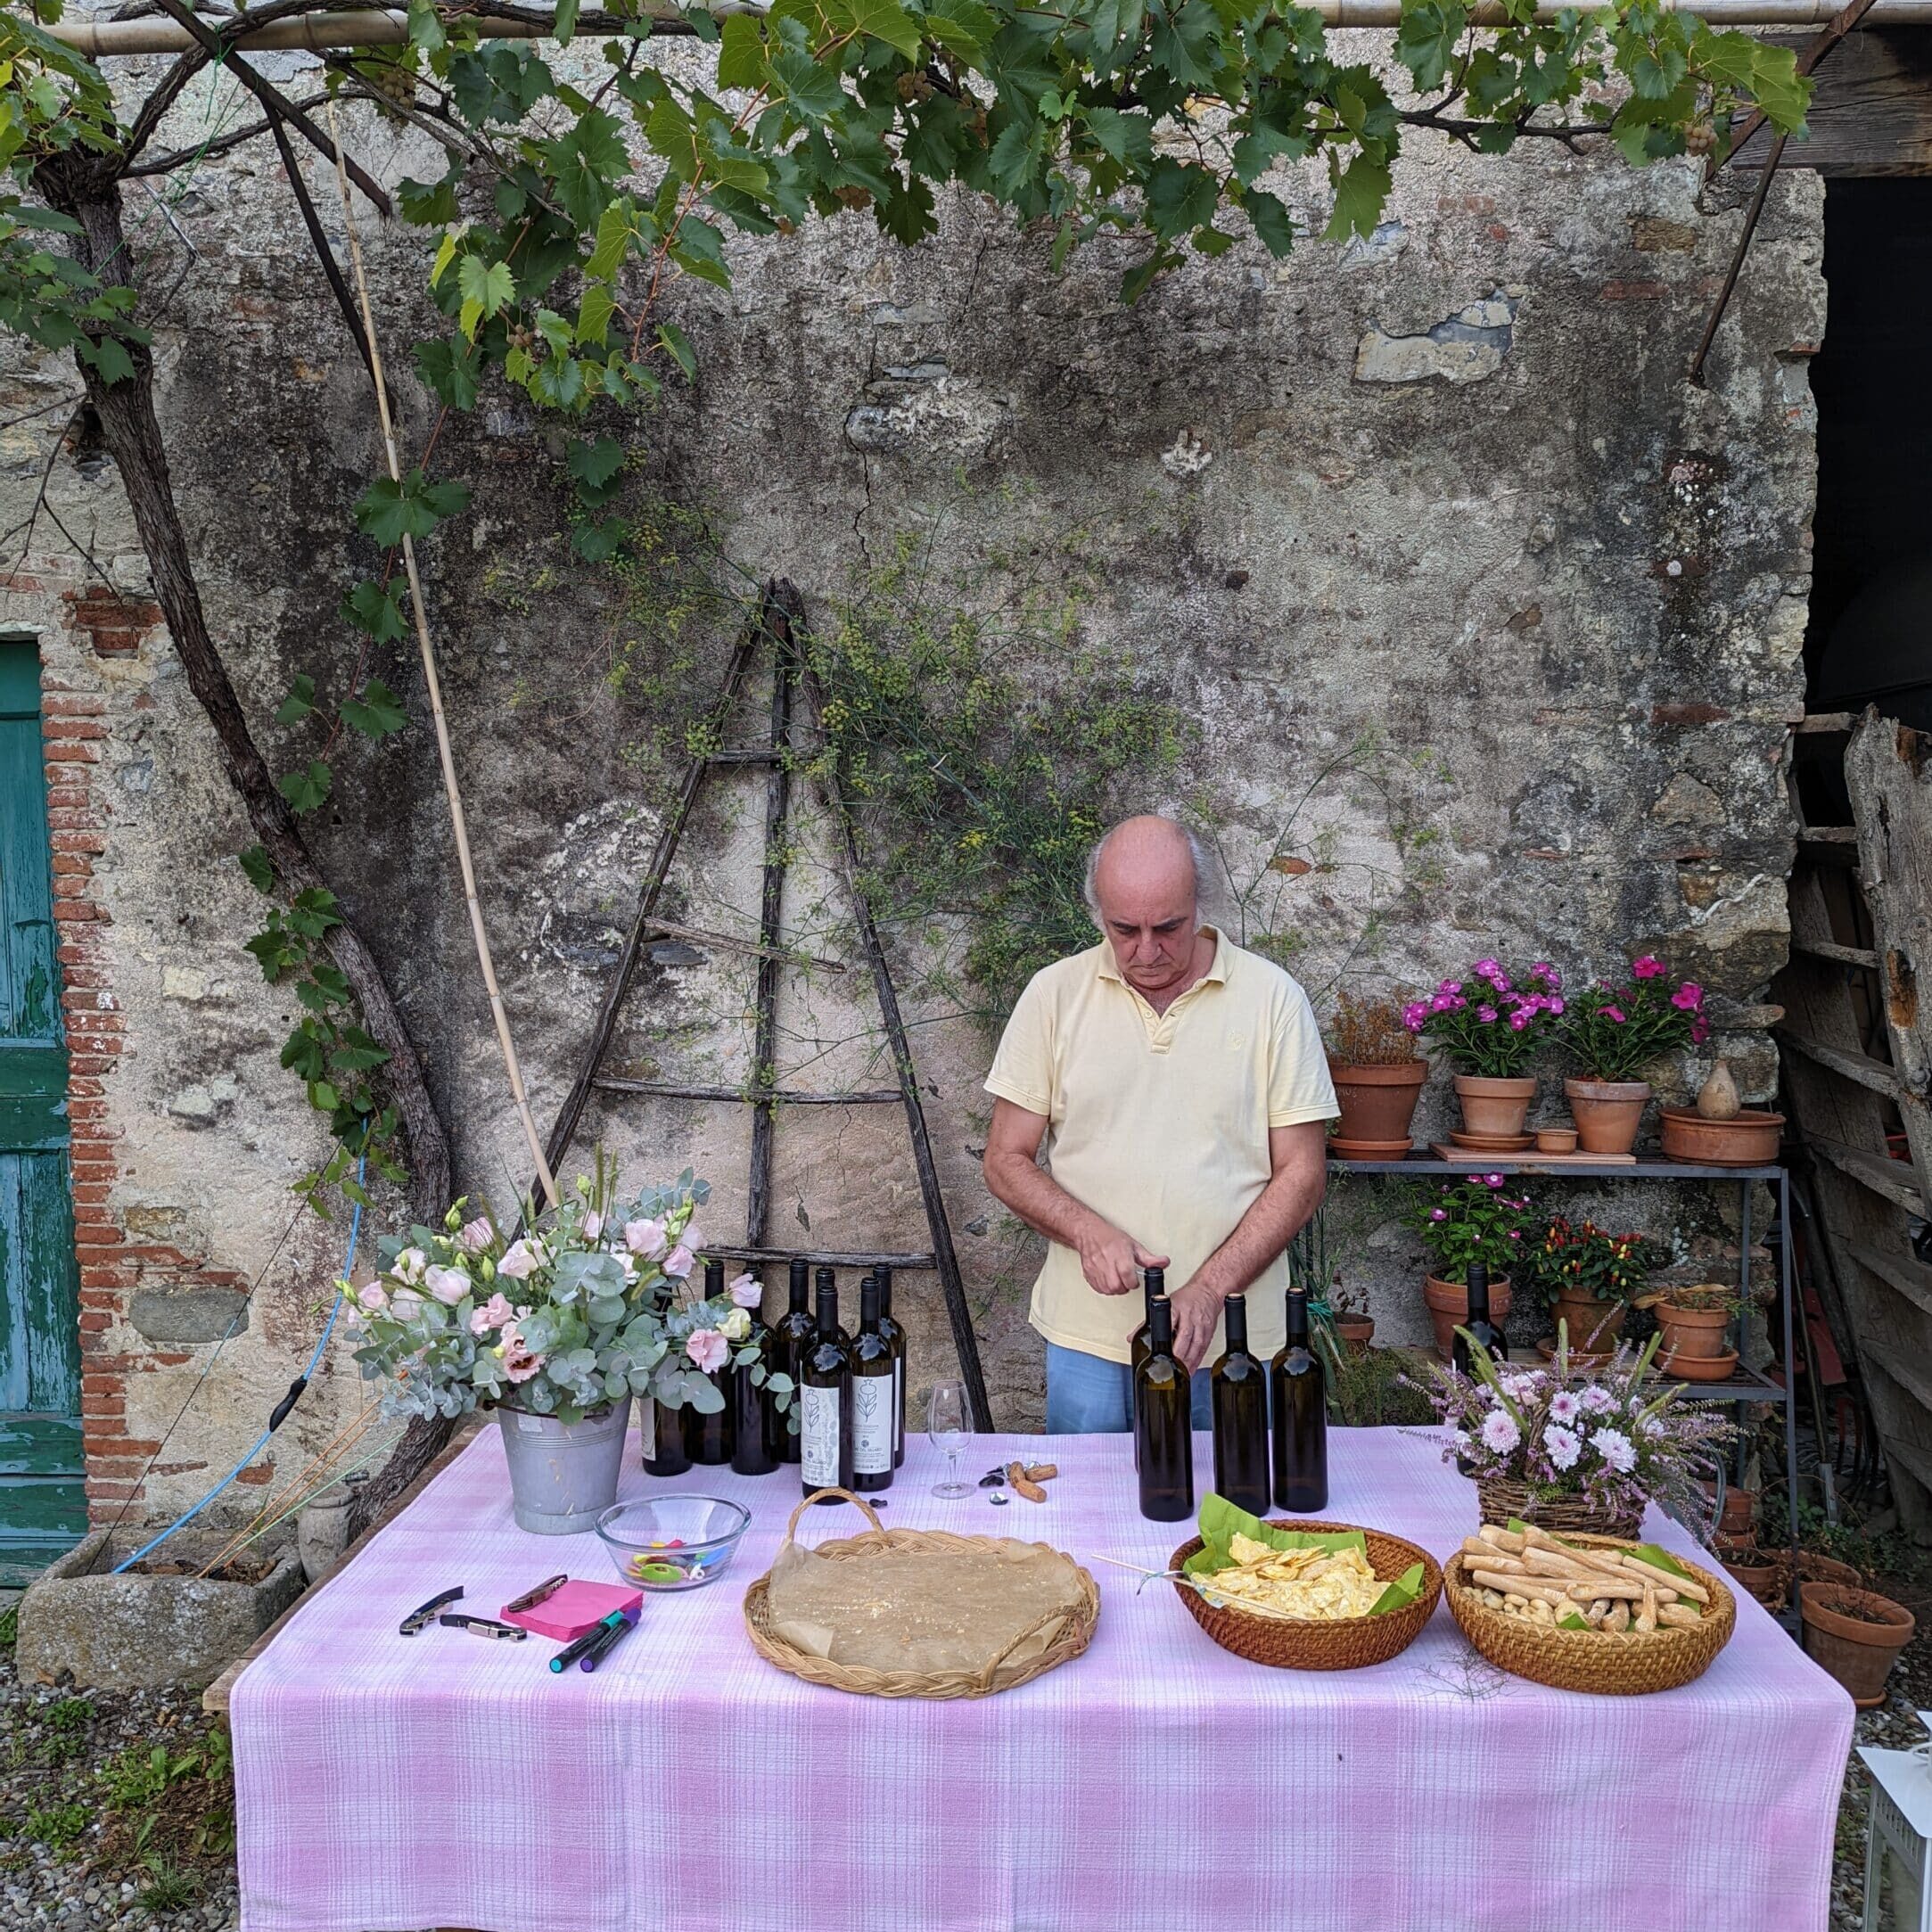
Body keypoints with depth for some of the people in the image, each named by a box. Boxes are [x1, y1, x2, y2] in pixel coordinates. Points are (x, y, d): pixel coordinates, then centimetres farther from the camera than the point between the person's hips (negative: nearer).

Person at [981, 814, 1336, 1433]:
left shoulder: (1272, 998, -3)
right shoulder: (1054, 994, -1)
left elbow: (1302, 1173, -4)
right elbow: (1006, 1162, 2)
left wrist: (1209, 1288, -15)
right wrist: (1090, 1233, -16)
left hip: (1234, 1339, 0)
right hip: (1086, 1340, 1)